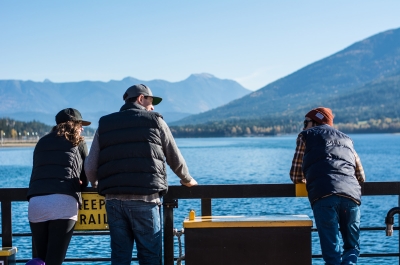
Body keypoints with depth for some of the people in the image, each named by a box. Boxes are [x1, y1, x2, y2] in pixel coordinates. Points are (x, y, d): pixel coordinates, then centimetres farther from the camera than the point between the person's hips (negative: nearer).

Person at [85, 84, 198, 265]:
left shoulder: (104, 124, 15)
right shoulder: (155, 121, 9)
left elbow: (90, 167, 8)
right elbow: (175, 158, 13)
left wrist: (98, 185, 29)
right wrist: (187, 180, 32)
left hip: (114, 200, 3)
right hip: (145, 199, -3)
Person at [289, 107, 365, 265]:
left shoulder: (306, 135, 21)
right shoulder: (346, 139, 32)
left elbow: (296, 176, 20)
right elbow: (361, 177, 34)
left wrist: (306, 182, 41)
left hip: (324, 195, -3)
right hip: (352, 195, 3)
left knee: (331, 250, -3)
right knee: (352, 246, 13)